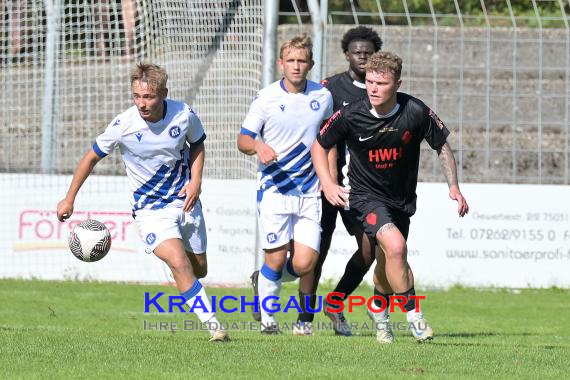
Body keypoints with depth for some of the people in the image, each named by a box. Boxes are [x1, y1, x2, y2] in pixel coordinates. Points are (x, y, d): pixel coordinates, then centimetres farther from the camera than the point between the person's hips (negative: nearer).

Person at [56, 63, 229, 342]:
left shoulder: (184, 115, -14)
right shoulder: (123, 125, -20)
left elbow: (197, 144, 9)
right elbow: (92, 157, -3)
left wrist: (196, 180, -7)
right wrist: (69, 199, 2)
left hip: (185, 201, 3)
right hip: (149, 210, -3)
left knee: (199, 269, 11)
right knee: (179, 264, -24)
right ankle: (212, 323, -15)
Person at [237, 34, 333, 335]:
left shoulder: (323, 96, 5)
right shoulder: (266, 98, -5)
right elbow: (243, 140, -2)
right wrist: (258, 147, -24)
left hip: (309, 191, 3)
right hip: (274, 188, -3)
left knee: (304, 264, -7)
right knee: (276, 258, -5)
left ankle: (265, 280, 26)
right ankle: (267, 318, 18)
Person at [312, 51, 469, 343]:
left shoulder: (416, 112, -17)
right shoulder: (350, 116, -19)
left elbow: (442, 146, -1)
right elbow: (319, 145, -2)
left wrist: (454, 187, -9)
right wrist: (327, 184, -13)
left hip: (402, 198, 3)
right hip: (366, 195, -3)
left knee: (387, 261, 15)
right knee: (395, 246, -27)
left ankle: (379, 311, 45)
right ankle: (413, 314, -15)